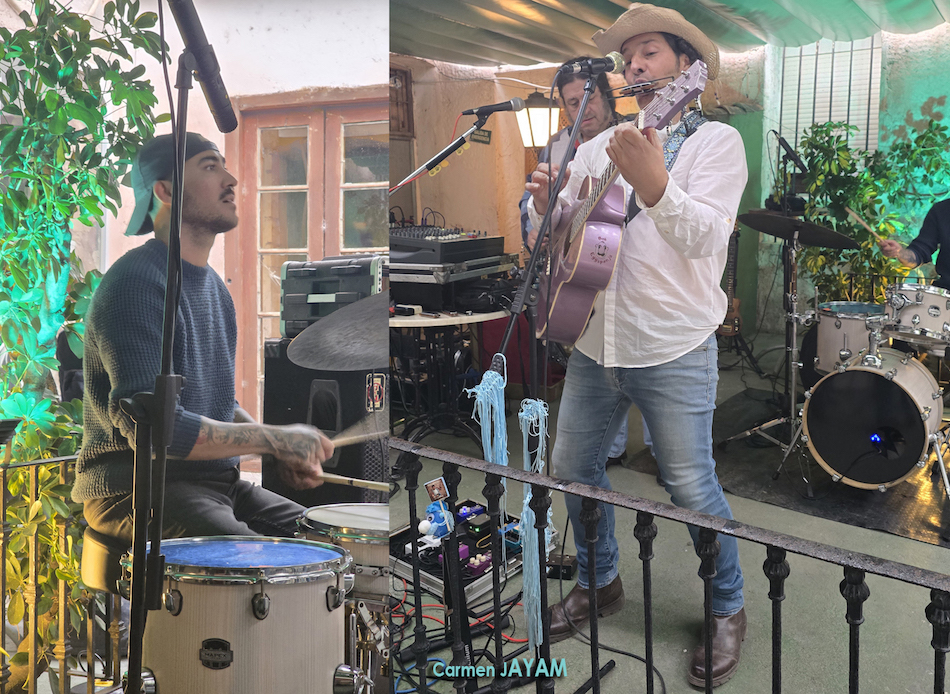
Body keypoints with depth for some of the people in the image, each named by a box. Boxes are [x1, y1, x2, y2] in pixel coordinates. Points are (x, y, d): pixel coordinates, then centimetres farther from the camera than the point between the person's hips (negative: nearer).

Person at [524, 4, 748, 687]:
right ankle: (600, 582, 36)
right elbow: (557, 234, 15)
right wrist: (546, 207, -9)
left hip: (674, 351, -6)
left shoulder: (716, 141, -2)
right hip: (595, 342, 6)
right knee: (572, 466, 13)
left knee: (690, 484, 0)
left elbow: (705, 237, -19)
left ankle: (728, 610, 24)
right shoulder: (599, 146, 15)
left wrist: (654, 185, -37)